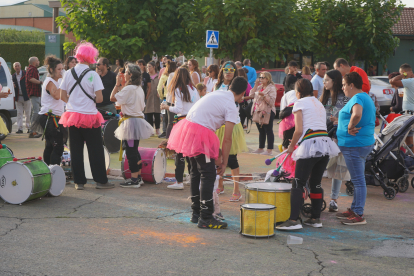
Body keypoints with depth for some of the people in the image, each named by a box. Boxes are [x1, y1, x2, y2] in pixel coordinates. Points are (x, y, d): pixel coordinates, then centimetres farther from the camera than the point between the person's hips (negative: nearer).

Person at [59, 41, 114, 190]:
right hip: (90, 116, -3)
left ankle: (79, 181, 10)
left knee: (76, 150, 8)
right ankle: (101, 181, 9)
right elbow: (99, 98, -13)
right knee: (95, 150, 5)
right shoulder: (93, 75, -10)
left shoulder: (68, 74, 1)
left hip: (72, 115, 4)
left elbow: (62, 96, 3)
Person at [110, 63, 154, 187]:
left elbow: (113, 98, -17)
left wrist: (118, 84, -7)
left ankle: (134, 179, -1)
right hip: (139, 119, 9)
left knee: (131, 151, -4)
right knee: (134, 150, 15)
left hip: (131, 121, -9)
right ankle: (139, 177, 20)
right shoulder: (139, 89, 11)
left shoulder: (128, 89, -17)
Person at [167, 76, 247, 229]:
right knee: (208, 175, -4)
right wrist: (224, 163, 1)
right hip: (200, 134, -9)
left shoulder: (216, 94, 18)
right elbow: (227, 139, -7)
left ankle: (196, 213, 26)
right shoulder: (232, 108, -5)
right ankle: (205, 218, -3)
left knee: (196, 172, 18)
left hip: (188, 127, 9)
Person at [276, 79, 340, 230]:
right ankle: (315, 218, 17)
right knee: (316, 183, 14)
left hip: (310, 145, -7)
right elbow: (322, 125, 16)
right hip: (325, 143, 7)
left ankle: (294, 220, -14)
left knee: (298, 184, -7)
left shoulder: (300, 103, 2)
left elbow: (299, 130, -8)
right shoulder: (319, 103, 23)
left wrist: (291, 146, 7)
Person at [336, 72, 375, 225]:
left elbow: (357, 114, -40)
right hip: (365, 142, 11)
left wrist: (350, 127, -24)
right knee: (358, 179, 18)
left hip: (354, 145, -11)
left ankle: (359, 215, -2)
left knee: (358, 180, -6)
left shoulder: (357, 98, -18)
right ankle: (354, 209, 29)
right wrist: (346, 124, 19)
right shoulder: (366, 97, 15)